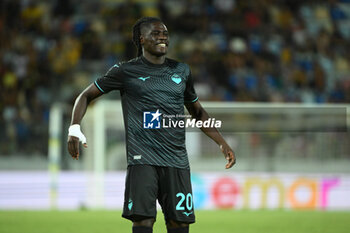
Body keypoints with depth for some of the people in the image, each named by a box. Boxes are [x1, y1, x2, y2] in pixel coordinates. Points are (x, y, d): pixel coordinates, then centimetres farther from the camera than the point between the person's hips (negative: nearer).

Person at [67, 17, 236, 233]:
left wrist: (223, 143, 21)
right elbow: (87, 95, 12)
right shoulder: (126, 71, 5)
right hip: (142, 159, -3)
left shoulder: (181, 70, 16)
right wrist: (74, 128, -5)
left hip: (177, 162, 3)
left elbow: (197, 111, 28)